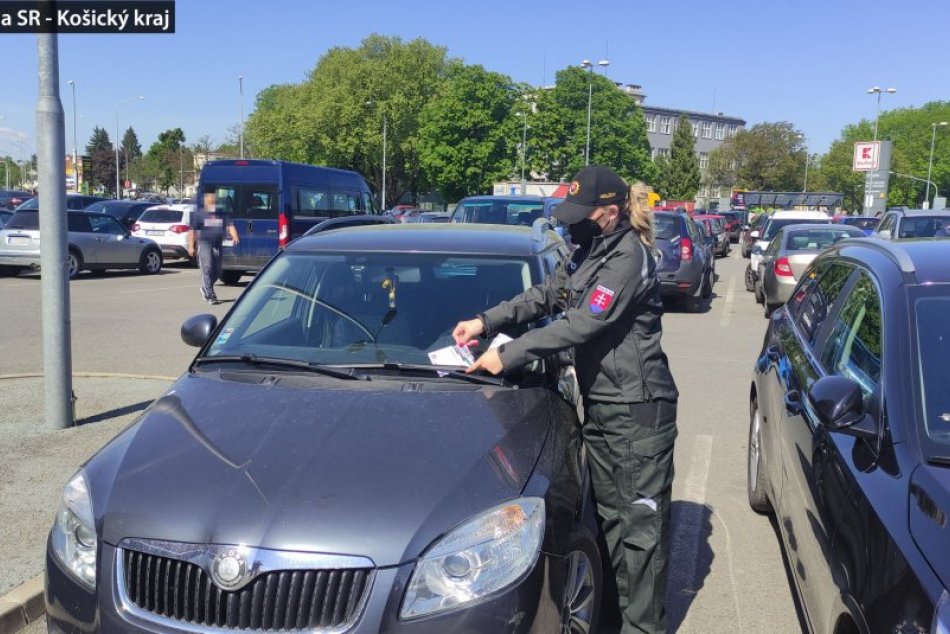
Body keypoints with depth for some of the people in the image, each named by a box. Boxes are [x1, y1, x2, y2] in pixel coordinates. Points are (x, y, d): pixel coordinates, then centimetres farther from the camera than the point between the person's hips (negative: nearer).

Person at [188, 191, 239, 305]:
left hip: (218, 245, 4)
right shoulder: (199, 214, 2)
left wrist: (235, 237, -17)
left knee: (217, 271, 8)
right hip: (204, 244, -4)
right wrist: (191, 246, -8)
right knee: (207, 269, -11)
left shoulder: (223, 213, 12)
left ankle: (205, 289, 31)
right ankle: (209, 295, -9)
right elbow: (192, 231, 0)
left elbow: (230, 226, 2)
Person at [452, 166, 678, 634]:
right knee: (610, 512, 18)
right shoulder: (590, 253, 11)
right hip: (599, 404, 9)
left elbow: (581, 325, -23)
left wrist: (508, 356, -21)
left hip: (638, 408, -9)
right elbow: (543, 297, 15)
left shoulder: (629, 257, -18)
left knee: (641, 520, -1)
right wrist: (486, 321, 2)